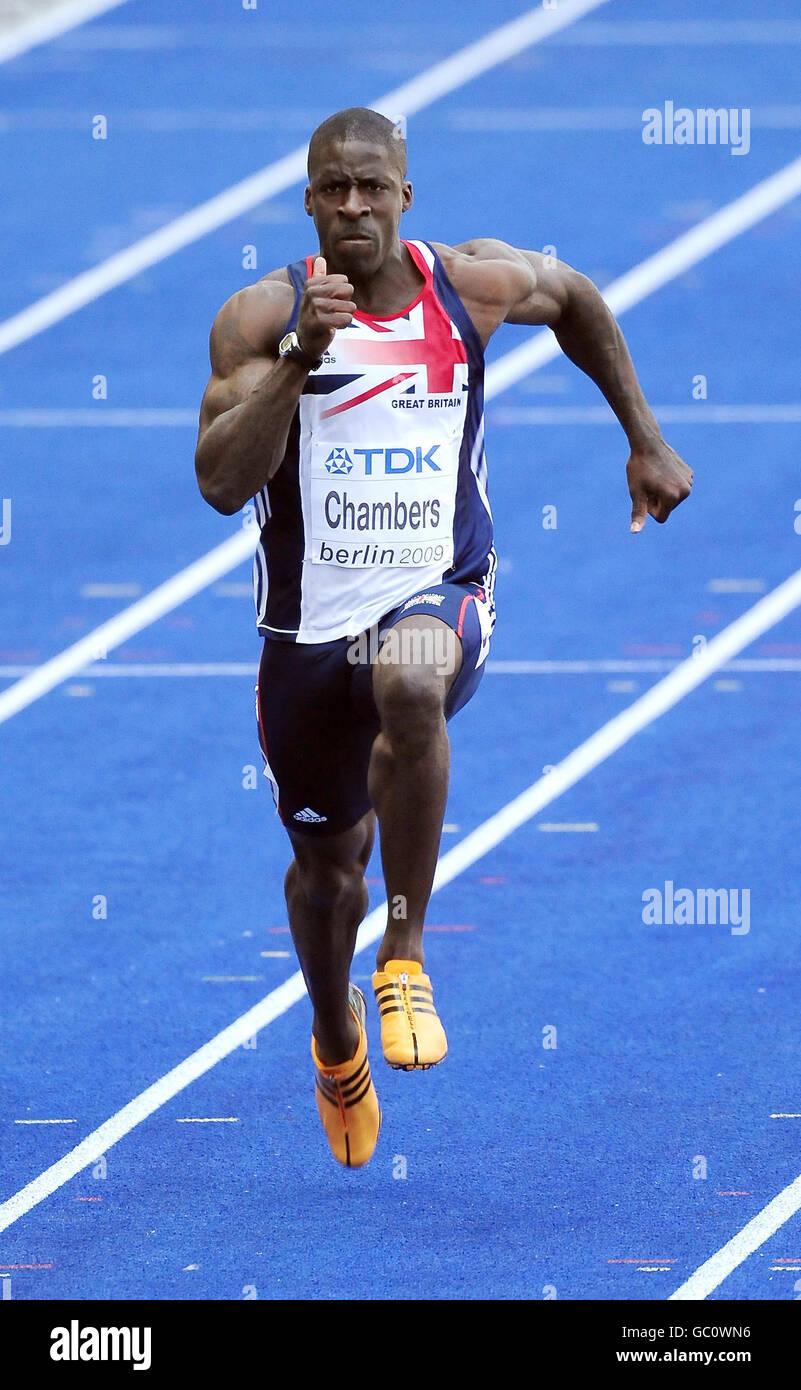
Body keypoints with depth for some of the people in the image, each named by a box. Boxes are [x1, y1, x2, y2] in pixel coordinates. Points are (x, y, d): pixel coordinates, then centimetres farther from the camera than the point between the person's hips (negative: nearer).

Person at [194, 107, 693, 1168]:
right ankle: (336, 1039, 50)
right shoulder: (263, 316, -9)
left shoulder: (475, 284, -4)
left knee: (409, 685, -39)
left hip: (439, 595, -1)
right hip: (309, 625, 1)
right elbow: (221, 483, -20)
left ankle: (406, 956, -28)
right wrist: (298, 356, -30)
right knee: (327, 862, 16)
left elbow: (577, 300, 19)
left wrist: (646, 441, 21)